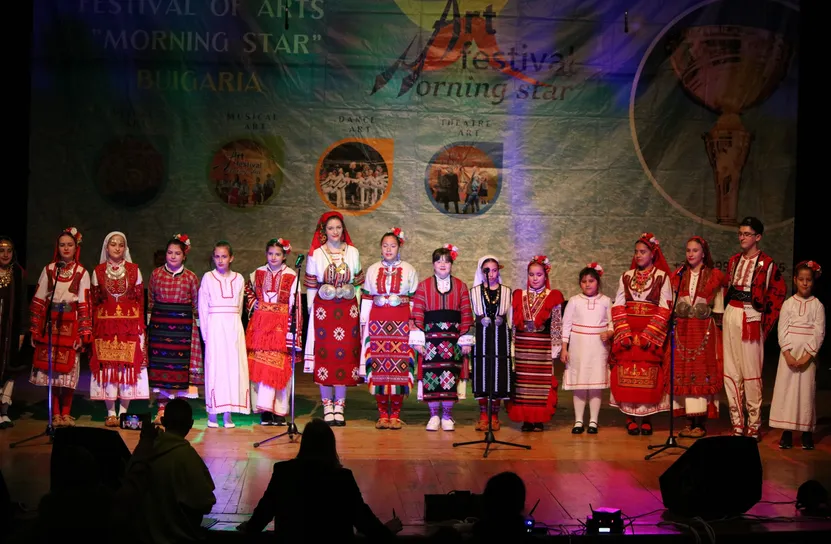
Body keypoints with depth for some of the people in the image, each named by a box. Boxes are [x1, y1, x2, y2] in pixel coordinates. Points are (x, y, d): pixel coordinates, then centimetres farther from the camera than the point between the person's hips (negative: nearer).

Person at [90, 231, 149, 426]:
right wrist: (94, 328, 1)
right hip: (105, 325, 0)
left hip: (129, 325, 0)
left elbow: (140, 299, 5)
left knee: (128, 365, -2)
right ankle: (111, 413, 4)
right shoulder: (98, 271, 7)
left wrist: (140, 326, -2)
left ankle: (124, 412, 6)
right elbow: (94, 301, 8)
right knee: (107, 367, -2)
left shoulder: (134, 270, 5)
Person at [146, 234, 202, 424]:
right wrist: (149, 322, 10)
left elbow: (196, 304, 9)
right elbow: (150, 301, 13)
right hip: (160, 325, 1)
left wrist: (196, 323, 4)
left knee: (180, 366, -1)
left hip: (183, 327, -1)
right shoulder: (156, 274, 6)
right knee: (160, 364, 2)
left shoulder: (190, 277, 2)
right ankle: (161, 409, 9)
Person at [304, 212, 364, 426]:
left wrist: (356, 307, 3)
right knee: (325, 354, -1)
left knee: (345, 354, 1)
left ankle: (339, 407, 9)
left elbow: (358, 283, 9)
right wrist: (311, 309, 0)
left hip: (348, 310, 1)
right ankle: (327, 407, 8)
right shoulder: (316, 254, 4)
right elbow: (310, 285, 5)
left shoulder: (352, 252, 8)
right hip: (323, 309, -1)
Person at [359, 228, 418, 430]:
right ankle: (382, 414, 8)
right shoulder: (372, 270, 12)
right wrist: (364, 324, 6)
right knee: (379, 367, -1)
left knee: (399, 367, -4)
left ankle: (395, 414, 4)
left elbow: (414, 300, 5)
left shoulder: (409, 270, 7)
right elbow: (366, 299, 12)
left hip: (401, 324, -1)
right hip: (378, 323, 2)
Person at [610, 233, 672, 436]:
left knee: (649, 376, -4)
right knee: (627, 374, -2)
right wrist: (623, 333, -7)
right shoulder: (626, 276, 10)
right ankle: (630, 418, 3)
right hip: (627, 333, 3)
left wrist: (648, 334, -14)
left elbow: (664, 309, -5)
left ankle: (647, 418, 4)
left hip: (652, 333, -2)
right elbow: (618, 306, 6)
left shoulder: (662, 277, 1)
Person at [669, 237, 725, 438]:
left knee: (702, 374, -3)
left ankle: (701, 423, 0)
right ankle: (690, 421, 7)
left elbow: (718, 309, 5)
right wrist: (673, 326, 7)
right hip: (682, 329, 3)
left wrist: (717, 332, 1)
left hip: (704, 330, -3)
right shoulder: (679, 276, 10)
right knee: (684, 374, 1)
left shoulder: (713, 276, 2)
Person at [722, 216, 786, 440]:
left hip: (751, 318, -6)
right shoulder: (733, 261, 13)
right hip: (730, 316, 6)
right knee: (731, 371, 5)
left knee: (751, 371, -5)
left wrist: (766, 323, -3)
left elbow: (777, 296, -1)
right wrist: (726, 313, 9)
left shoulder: (767, 264, -4)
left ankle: (754, 425, 2)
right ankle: (737, 424, 11)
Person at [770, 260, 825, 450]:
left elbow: (819, 333, -4)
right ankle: (787, 432, 4)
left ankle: (807, 432, 8)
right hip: (788, 353, 1)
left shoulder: (817, 305, 2)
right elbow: (782, 330, 0)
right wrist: (788, 354, -11)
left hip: (808, 354, -1)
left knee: (807, 390, 0)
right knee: (786, 388, -1)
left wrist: (807, 356, -13)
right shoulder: (788, 304, 5)